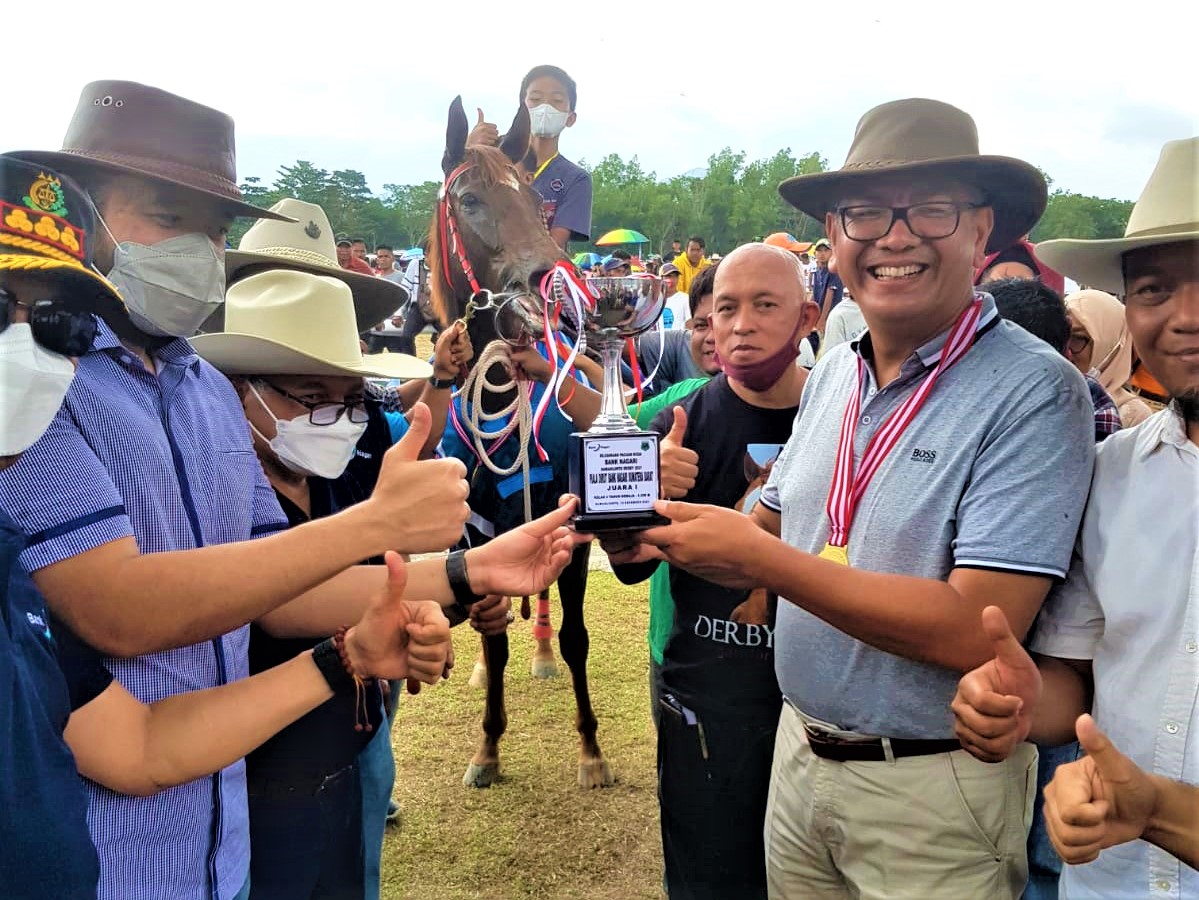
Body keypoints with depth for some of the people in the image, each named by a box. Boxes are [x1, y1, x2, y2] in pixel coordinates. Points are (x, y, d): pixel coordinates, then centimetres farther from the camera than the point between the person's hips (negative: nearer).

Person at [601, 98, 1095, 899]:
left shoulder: (1033, 392, -18)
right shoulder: (833, 373, 2)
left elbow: (977, 632, -26)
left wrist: (756, 557, -26)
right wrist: (665, 531, -11)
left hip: (935, 792, -5)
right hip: (798, 754, 6)